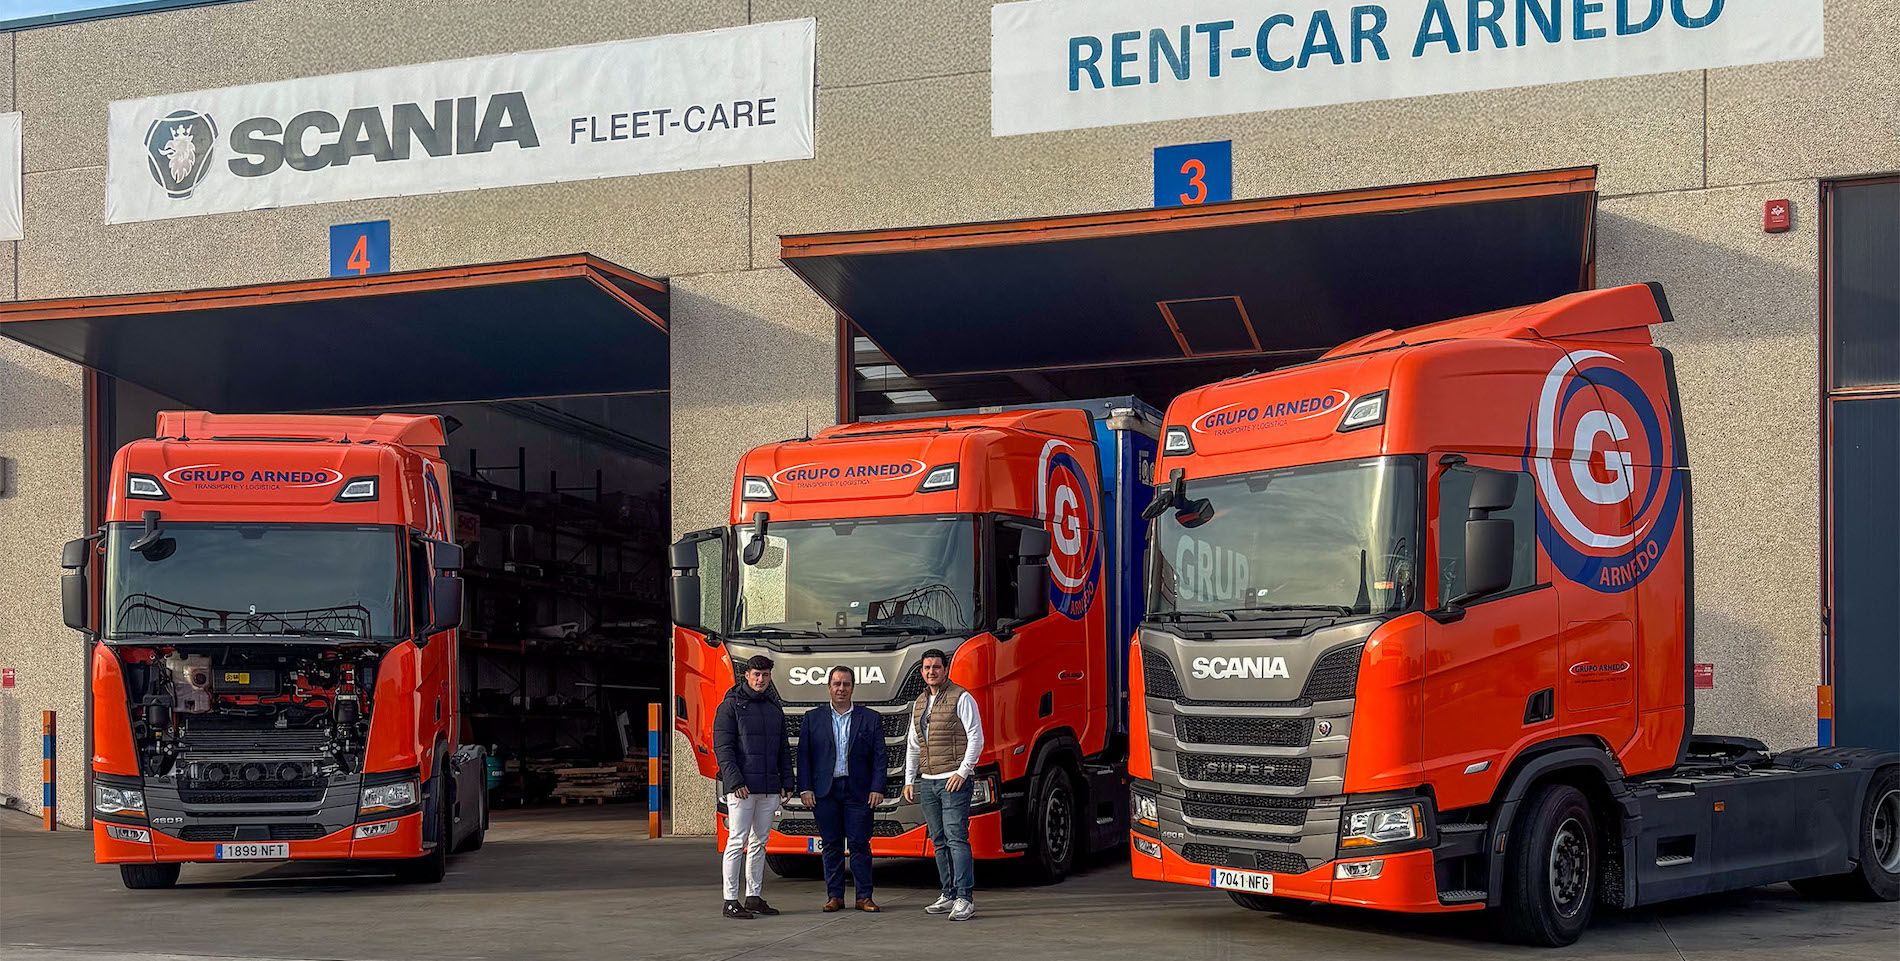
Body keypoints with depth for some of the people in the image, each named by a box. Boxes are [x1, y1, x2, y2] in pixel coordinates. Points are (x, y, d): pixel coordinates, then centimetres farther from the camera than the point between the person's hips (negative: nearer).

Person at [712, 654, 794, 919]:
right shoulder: (730, 706, -3)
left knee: (759, 842, 10)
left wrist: (787, 782, 9)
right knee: (737, 842, -7)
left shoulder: (774, 708, 15)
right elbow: (723, 747, -10)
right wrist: (735, 781, -18)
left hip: (769, 788, 6)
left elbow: (784, 749, 19)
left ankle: (754, 897, 15)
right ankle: (731, 901, -6)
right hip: (741, 788, -6)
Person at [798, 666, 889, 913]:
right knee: (831, 845, 5)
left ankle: (864, 897, 5)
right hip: (825, 791, 1)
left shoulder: (871, 719, 6)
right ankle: (834, 896, 11)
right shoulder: (813, 718, 9)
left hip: (858, 791, -1)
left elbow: (879, 756, 4)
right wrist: (805, 788, -3)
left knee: (860, 845, -1)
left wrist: (877, 788, -5)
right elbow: (804, 755, 6)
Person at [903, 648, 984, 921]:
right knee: (939, 841, 8)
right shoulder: (919, 703, 18)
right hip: (927, 782, 7)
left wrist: (963, 772, -15)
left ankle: (965, 899, -15)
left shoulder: (961, 698, -3)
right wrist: (909, 780, 17)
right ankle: (949, 895, 13)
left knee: (956, 838, -13)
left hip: (954, 780, -7)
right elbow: (912, 745, 24)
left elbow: (976, 737, -8)